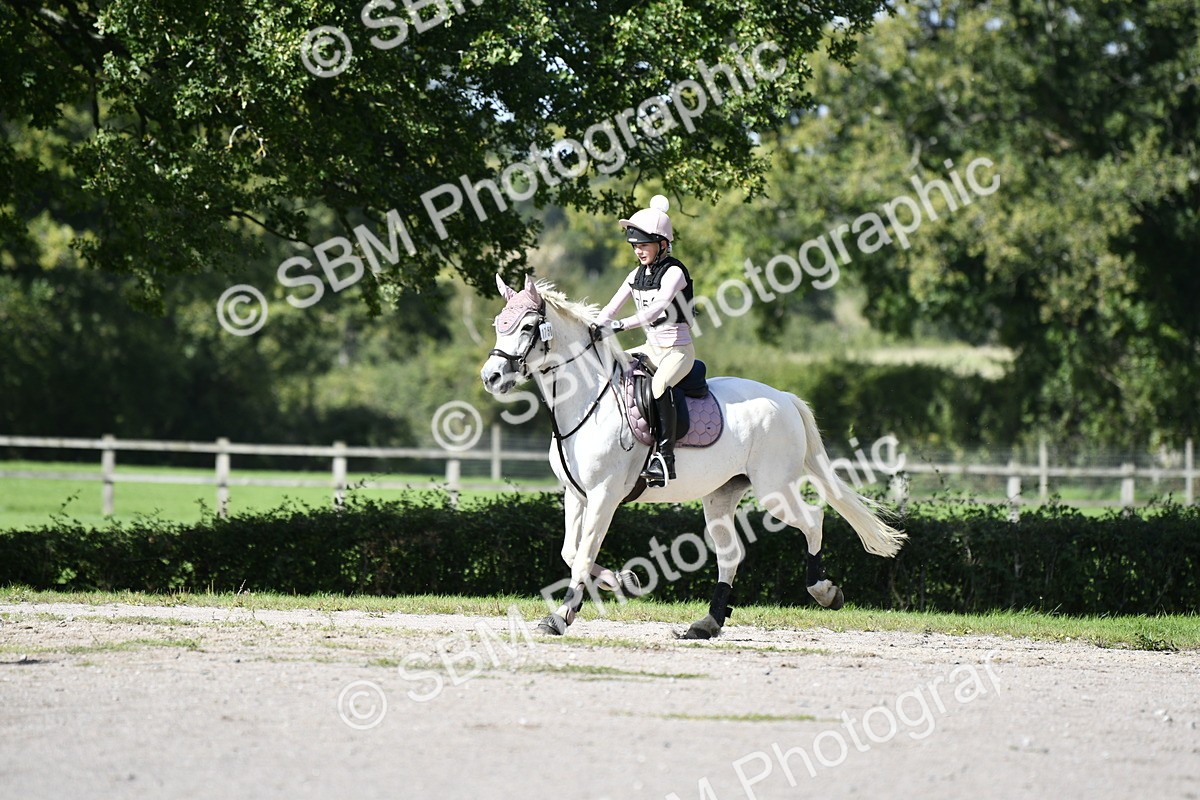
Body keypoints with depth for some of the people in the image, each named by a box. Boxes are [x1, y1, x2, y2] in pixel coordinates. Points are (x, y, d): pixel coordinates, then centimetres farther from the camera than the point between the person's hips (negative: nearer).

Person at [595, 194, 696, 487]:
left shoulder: (674, 272, -15)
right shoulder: (638, 274, 8)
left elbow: (657, 308, -31)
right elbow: (611, 309, 6)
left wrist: (622, 325, -42)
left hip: (679, 350, -9)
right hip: (652, 348, 9)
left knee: (659, 385, -36)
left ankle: (665, 457, -39)